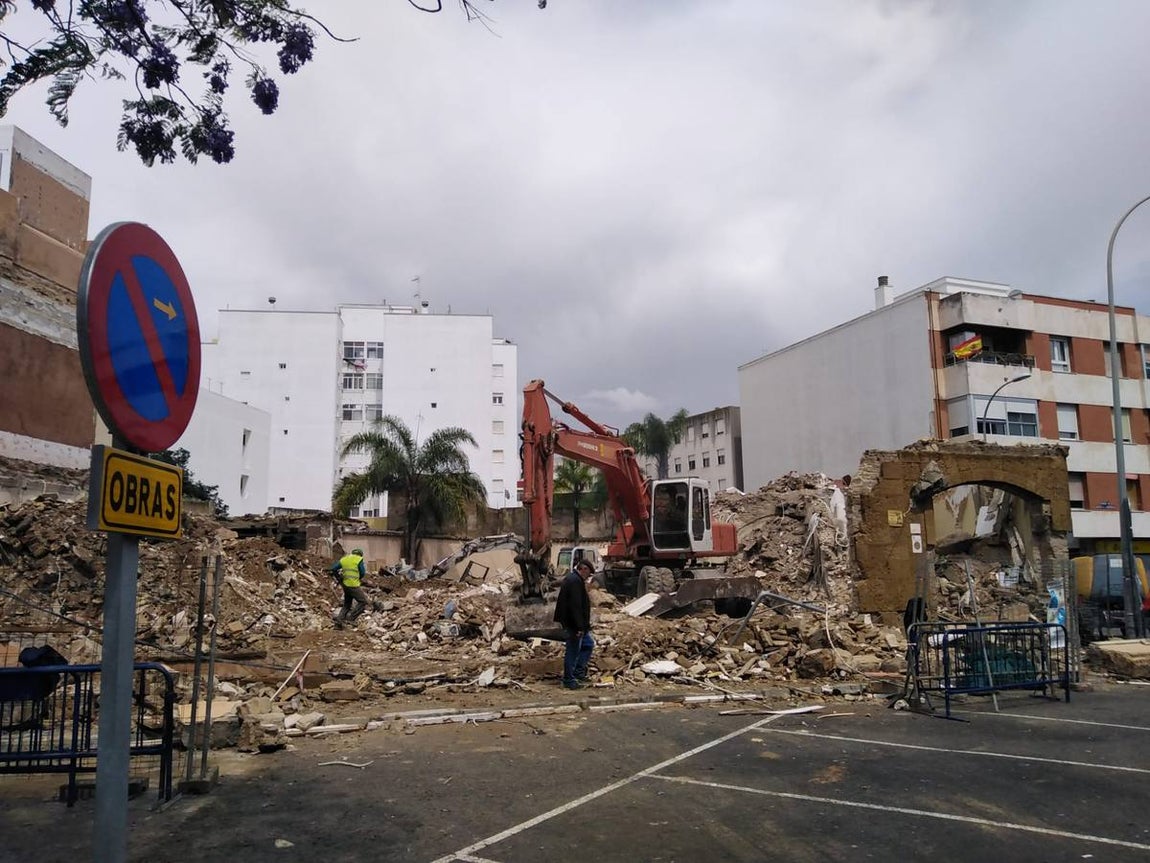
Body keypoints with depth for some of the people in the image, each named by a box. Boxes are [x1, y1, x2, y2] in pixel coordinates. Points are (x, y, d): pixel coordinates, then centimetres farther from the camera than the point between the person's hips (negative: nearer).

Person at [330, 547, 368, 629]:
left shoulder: (343, 559, 15)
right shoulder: (359, 559, -2)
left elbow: (333, 569, 11)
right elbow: (363, 573, -3)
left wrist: (339, 578, 20)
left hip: (345, 585, 7)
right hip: (354, 585, -7)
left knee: (347, 604, 19)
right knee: (363, 602, 2)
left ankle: (338, 622, 11)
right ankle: (350, 618, -8)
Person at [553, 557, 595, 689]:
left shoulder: (571, 578, 14)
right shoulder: (575, 581, -21)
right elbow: (575, 606, -26)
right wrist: (579, 627, -23)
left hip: (575, 624, 11)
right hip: (574, 625, -11)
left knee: (588, 644, 19)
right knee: (573, 651, -1)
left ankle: (578, 672, 23)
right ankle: (569, 680, 9)